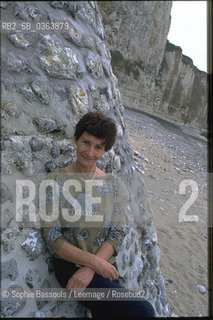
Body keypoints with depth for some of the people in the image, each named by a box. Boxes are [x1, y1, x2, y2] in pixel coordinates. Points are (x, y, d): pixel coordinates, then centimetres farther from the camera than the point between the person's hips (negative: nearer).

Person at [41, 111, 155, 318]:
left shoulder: (113, 187, 2)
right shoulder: (55, 181, -6)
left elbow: (117, 235, -2)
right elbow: (52, 237, -10)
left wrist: (90, 269, -17)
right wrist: (95, 262, -17)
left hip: (104, 265, 4)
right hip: (69, 265, -4)